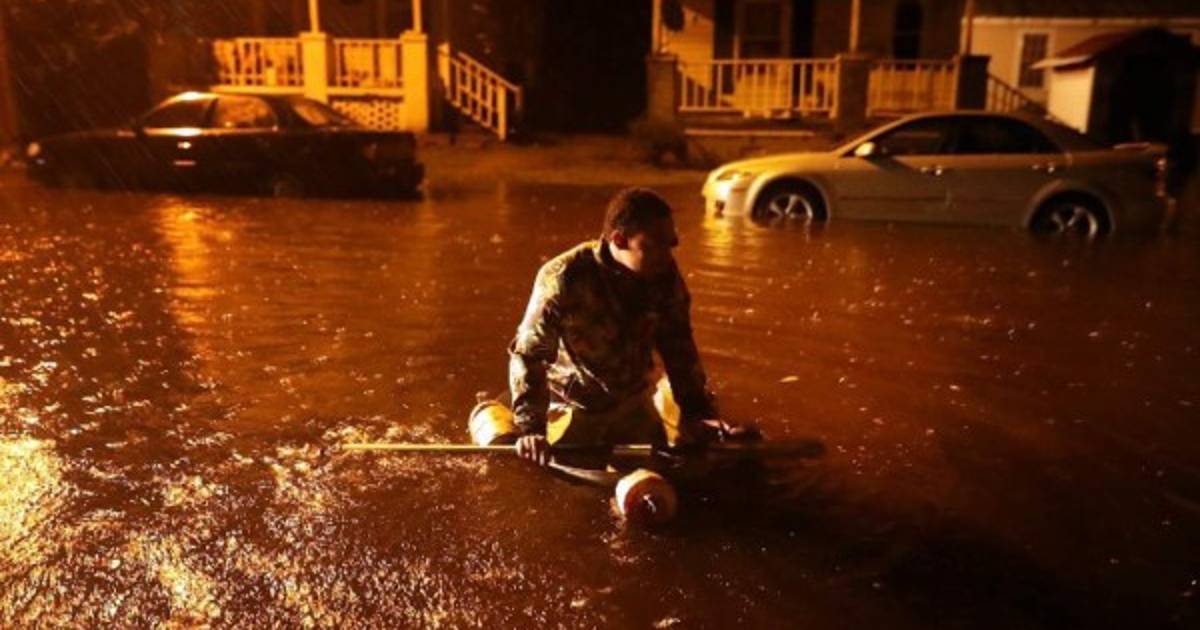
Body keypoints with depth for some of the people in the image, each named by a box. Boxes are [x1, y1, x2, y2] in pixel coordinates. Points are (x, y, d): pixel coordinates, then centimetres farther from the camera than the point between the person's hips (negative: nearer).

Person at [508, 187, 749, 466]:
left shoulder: (665, 275, -14)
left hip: (637, 405, 4)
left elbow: (679, 349, -6)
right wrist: (531, 428, -31)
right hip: (576, 409, -4)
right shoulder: (562, 280, -27)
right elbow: (528, 355, -25)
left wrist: (699, 411, -9)